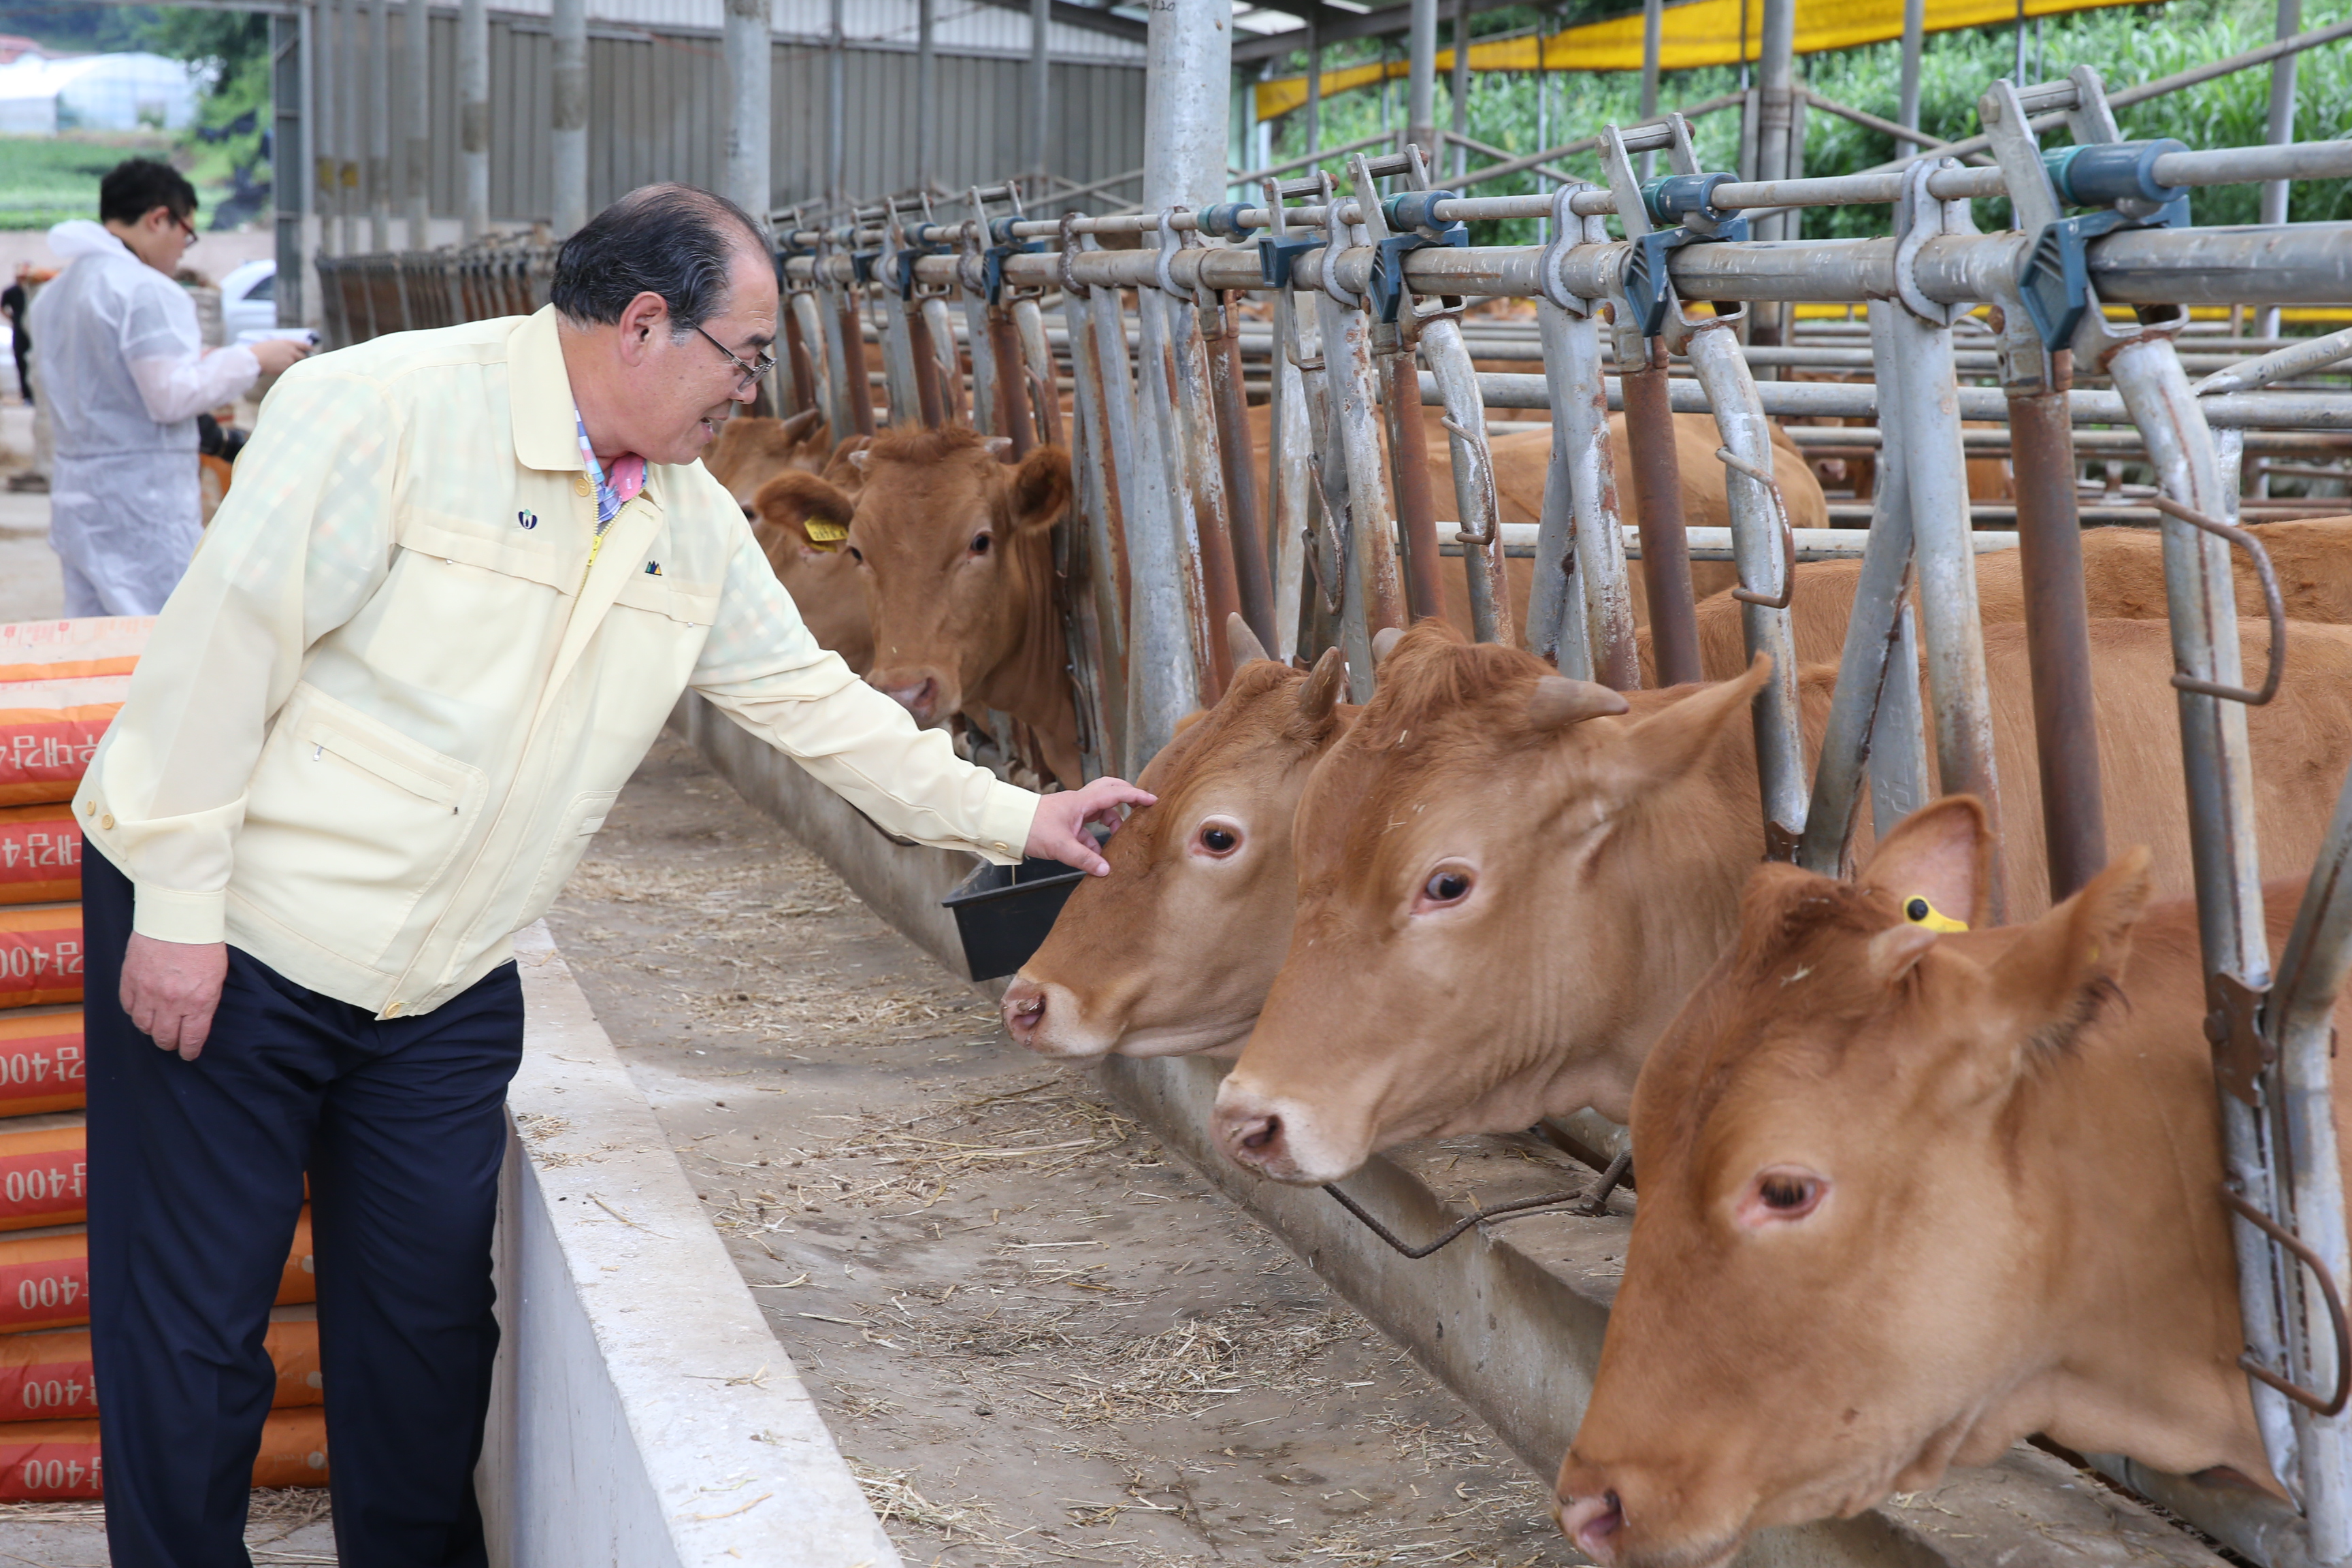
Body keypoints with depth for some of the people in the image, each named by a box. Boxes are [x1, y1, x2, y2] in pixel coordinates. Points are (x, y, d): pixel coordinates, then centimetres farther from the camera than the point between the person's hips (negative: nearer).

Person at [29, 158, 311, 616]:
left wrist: (193, 362, 21)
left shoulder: (53, 296, 15)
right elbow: (171, 396, -17)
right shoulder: (147, 291, -14)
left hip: (75, 497, 9)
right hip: (143, 505, -9)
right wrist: (252, 359, -7)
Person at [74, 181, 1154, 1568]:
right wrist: (178, 907, -19)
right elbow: (222, 644, -19)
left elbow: (814, 699, 14)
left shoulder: (696, 527, 6)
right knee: (191, 1332, 2)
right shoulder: (392, 409, -18)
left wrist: (1017, 819, 13)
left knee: (427, 1328, 12)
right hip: (226, 941, -6)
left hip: (445, 989, 6)